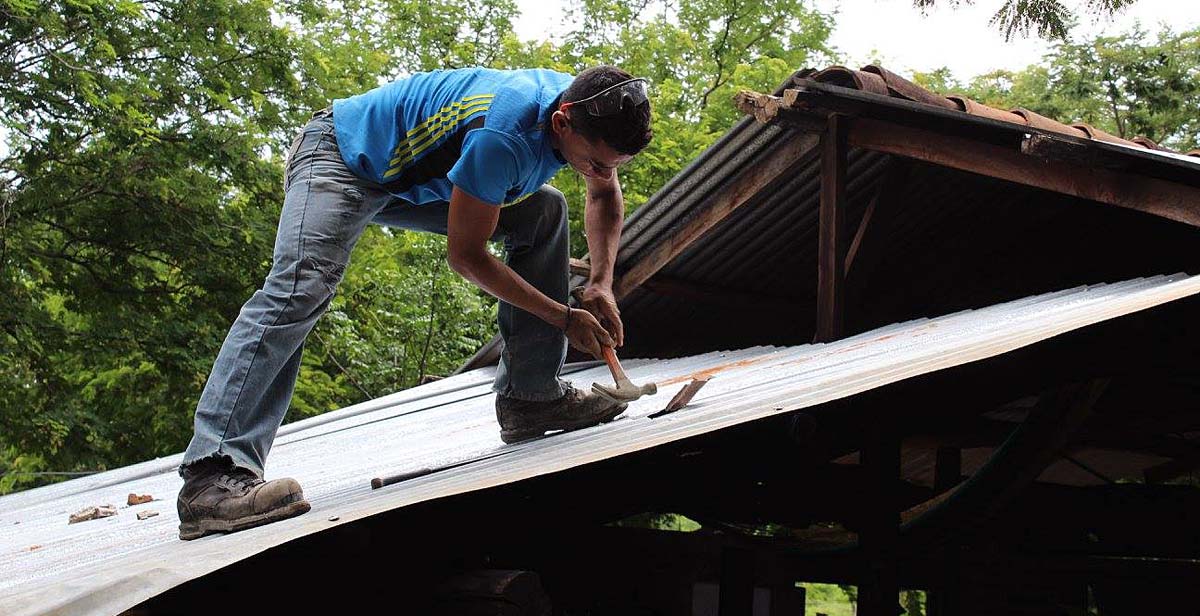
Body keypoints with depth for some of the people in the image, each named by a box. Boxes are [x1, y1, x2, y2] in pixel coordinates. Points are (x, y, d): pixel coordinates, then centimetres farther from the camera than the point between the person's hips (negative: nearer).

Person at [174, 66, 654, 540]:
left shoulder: (583, 106, -13)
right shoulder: (505, 135, -38)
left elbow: (606, 195, 8)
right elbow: (465, 254, -27)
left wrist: (601, 282, -7)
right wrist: (564, 318, -21)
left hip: (411, 174, 9)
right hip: (340, 156, -9)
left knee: (543, 213, 5)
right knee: (299, 288, -31)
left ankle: (530, 395, 4)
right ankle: (212, 476, -38)